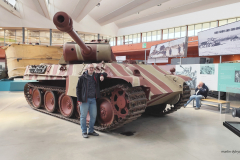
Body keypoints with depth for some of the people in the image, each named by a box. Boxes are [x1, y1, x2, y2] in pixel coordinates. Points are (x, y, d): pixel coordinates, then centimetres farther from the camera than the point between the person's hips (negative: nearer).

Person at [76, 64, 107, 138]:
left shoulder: (96, 76, 8)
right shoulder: (82, 77, -5)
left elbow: (105, 74, 17)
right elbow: (78, 88, -4)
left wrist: (102, 76, -8)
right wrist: (79, 100, -10)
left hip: (93, 99, 5)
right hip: (84, 100, -5)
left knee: (93, 115, 10)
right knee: (83, 116, 3)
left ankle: (91, 131, 26)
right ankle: (84, 132, 17)